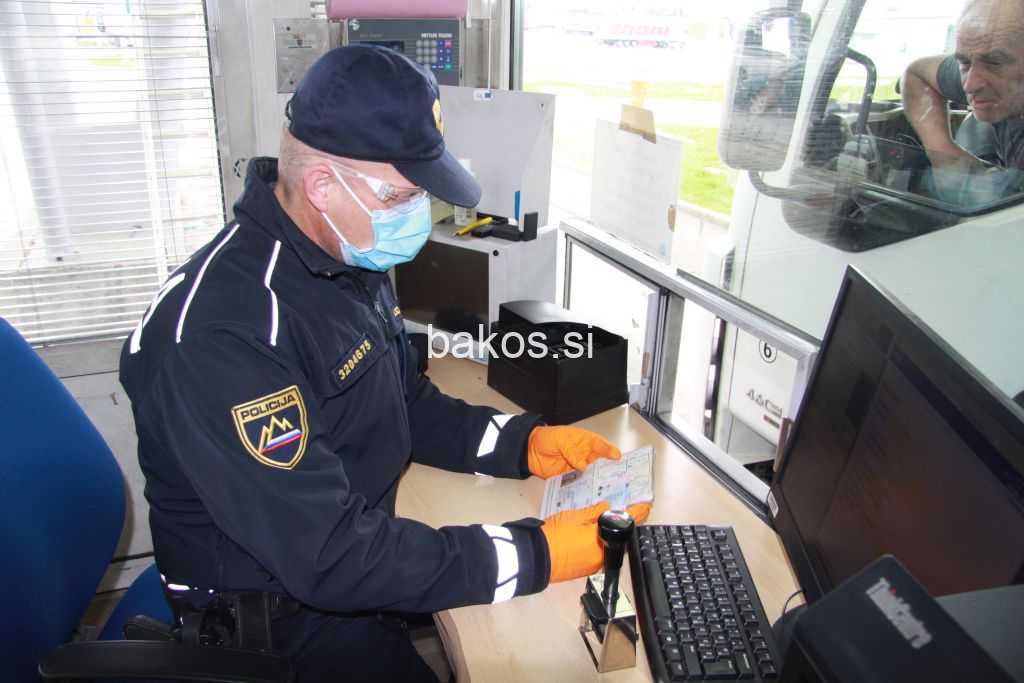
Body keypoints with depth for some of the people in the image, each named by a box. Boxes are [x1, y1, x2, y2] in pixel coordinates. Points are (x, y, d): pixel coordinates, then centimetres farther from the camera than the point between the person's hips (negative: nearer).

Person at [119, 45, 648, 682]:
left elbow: (407, 405, 8)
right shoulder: (223, 335, -32)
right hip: (285, 612, -7)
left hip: (364, 535, 8)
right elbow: (328, 559, -32)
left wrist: (522, 443, -7)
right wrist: (534, 555, -29)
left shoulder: (352, 256, -3)